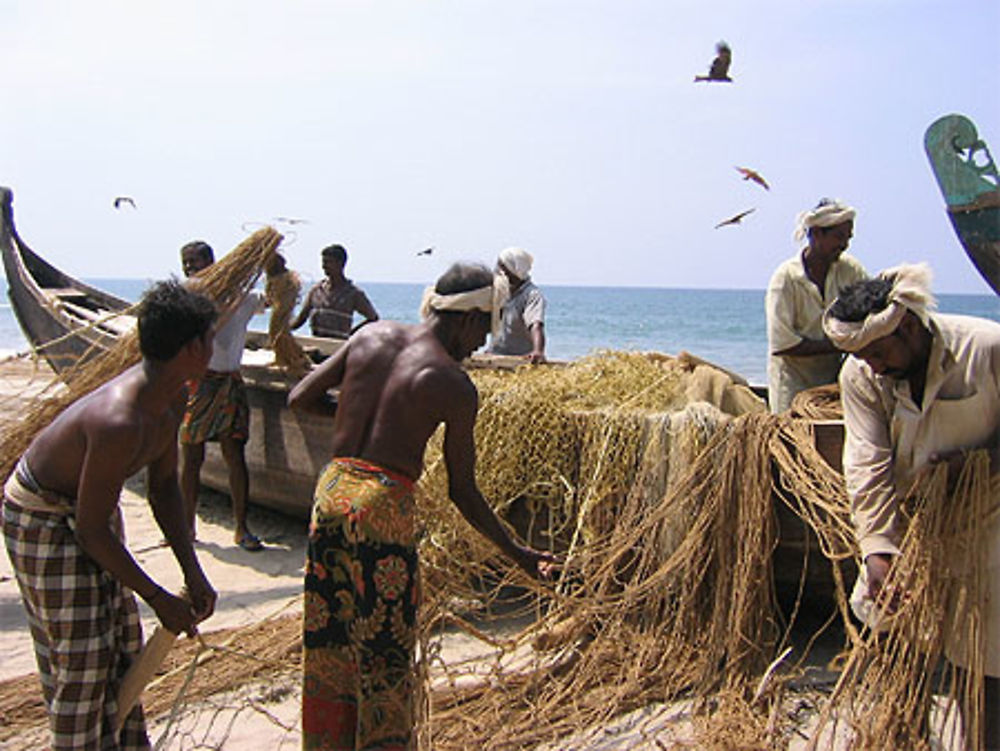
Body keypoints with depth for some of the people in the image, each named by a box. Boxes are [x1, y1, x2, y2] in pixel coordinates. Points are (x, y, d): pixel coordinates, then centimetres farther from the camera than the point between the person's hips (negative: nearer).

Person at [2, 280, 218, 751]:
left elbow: (163, 486, 1)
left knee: (122, 641, 16)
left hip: (87, 505, 9)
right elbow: (91, 532, -29)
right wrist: (158, 599, -19)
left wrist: (193, 574, -3)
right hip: (41, 519, -9)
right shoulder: (119, 423, -38)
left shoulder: (170, 398, -10)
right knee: (79, 660, -1)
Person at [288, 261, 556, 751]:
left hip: (331, 489, 6)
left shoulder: (371, 335, 4)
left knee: (327, 640, 19)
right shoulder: (456, 387, -9)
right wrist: (517, 553, 6)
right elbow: (462, 491, -5)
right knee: (384, 653, 9)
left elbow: (300, 398, 10)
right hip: (384, 504, -6)